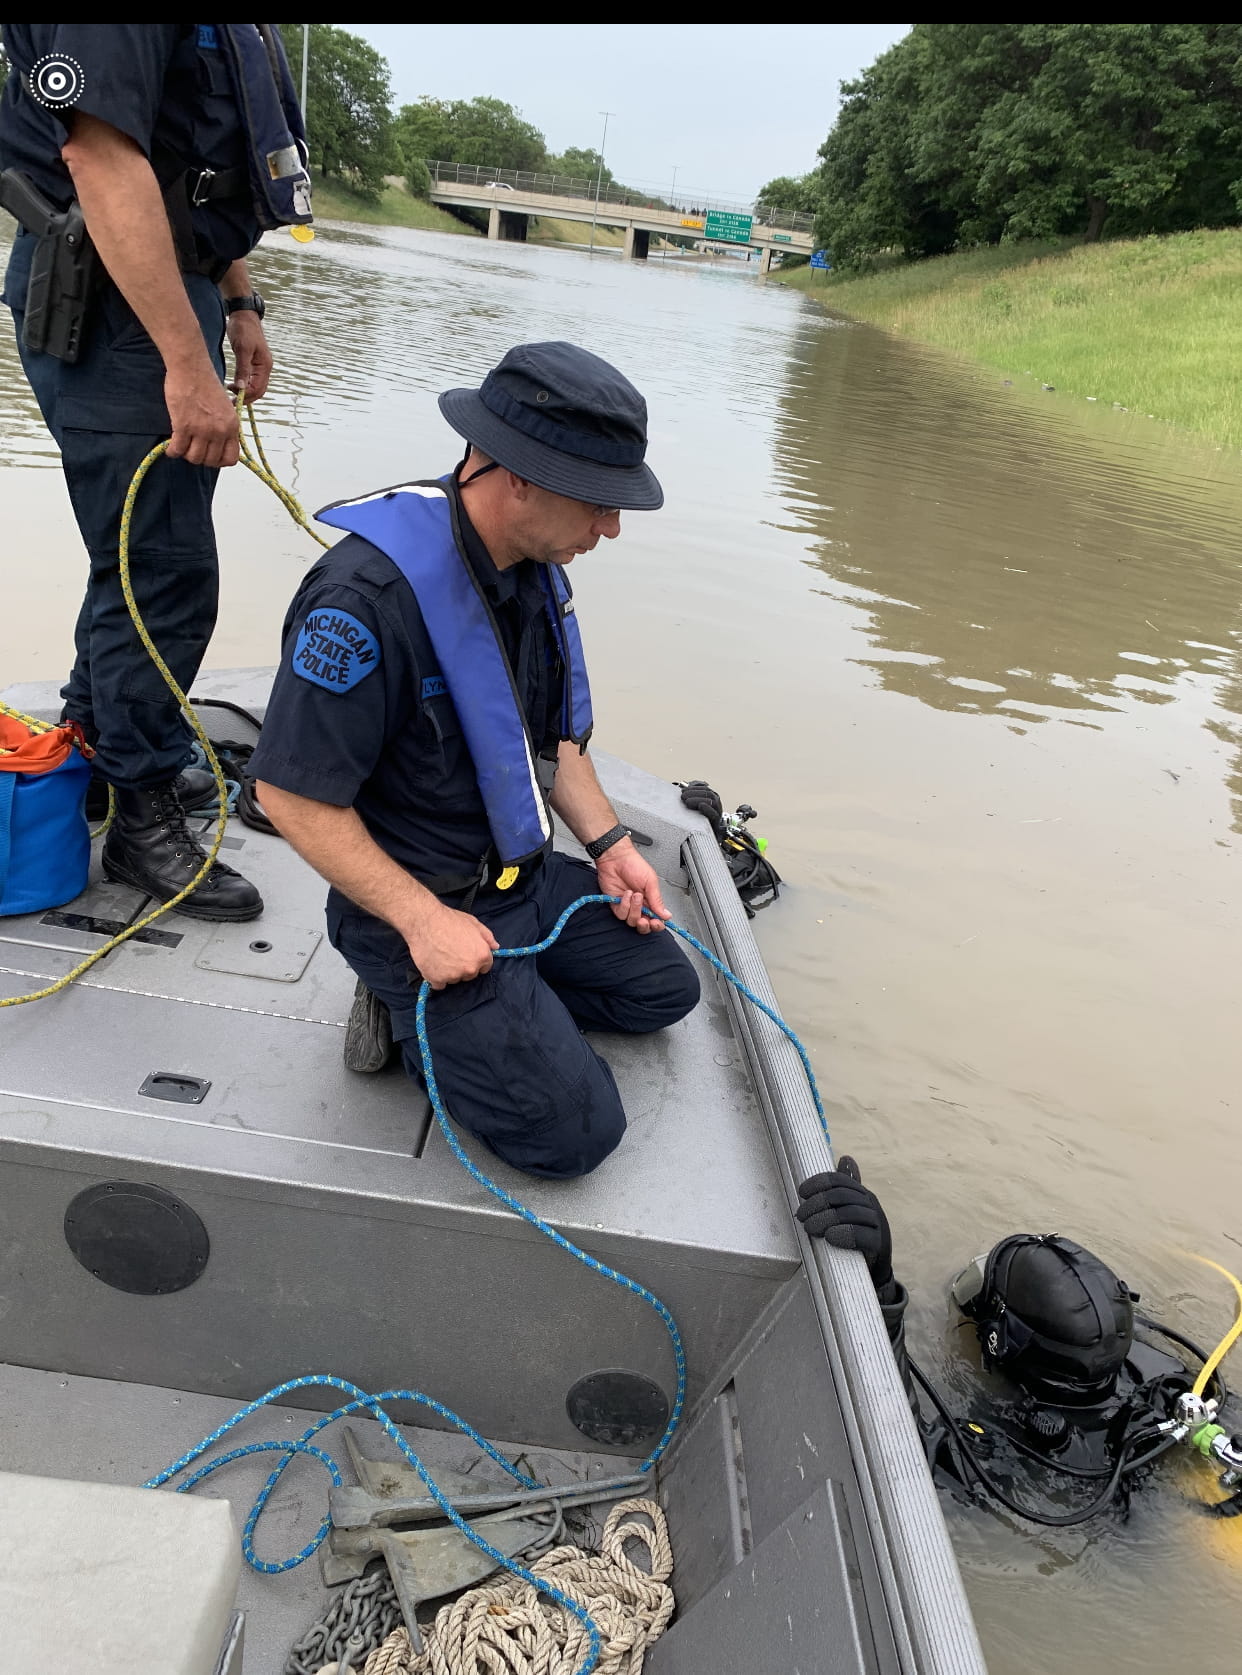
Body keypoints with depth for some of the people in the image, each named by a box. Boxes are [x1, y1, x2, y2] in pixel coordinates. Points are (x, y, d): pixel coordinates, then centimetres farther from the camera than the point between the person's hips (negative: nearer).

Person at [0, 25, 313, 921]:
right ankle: (145, 822, 6)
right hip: (109, 300, -10)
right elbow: (100, 153, -27)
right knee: (165, 571, -7)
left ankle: (95, 745, 34)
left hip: (176, 284, 10)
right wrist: (187, 363, -29)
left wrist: (239, 303, 20)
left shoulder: (236, 30, 13)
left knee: (138, 548, 17)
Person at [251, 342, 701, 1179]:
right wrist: (423, 920, -23)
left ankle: (467, 1012, 13)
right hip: (412, 899, -8)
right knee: (575, 1131, -11)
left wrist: (609, 842, 5)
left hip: (526, 874, 8)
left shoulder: (534, 561, -1)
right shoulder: (370, 593, -30)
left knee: (665, 987, 16)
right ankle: (418, 1013, 9)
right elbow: (292, 793, -24)